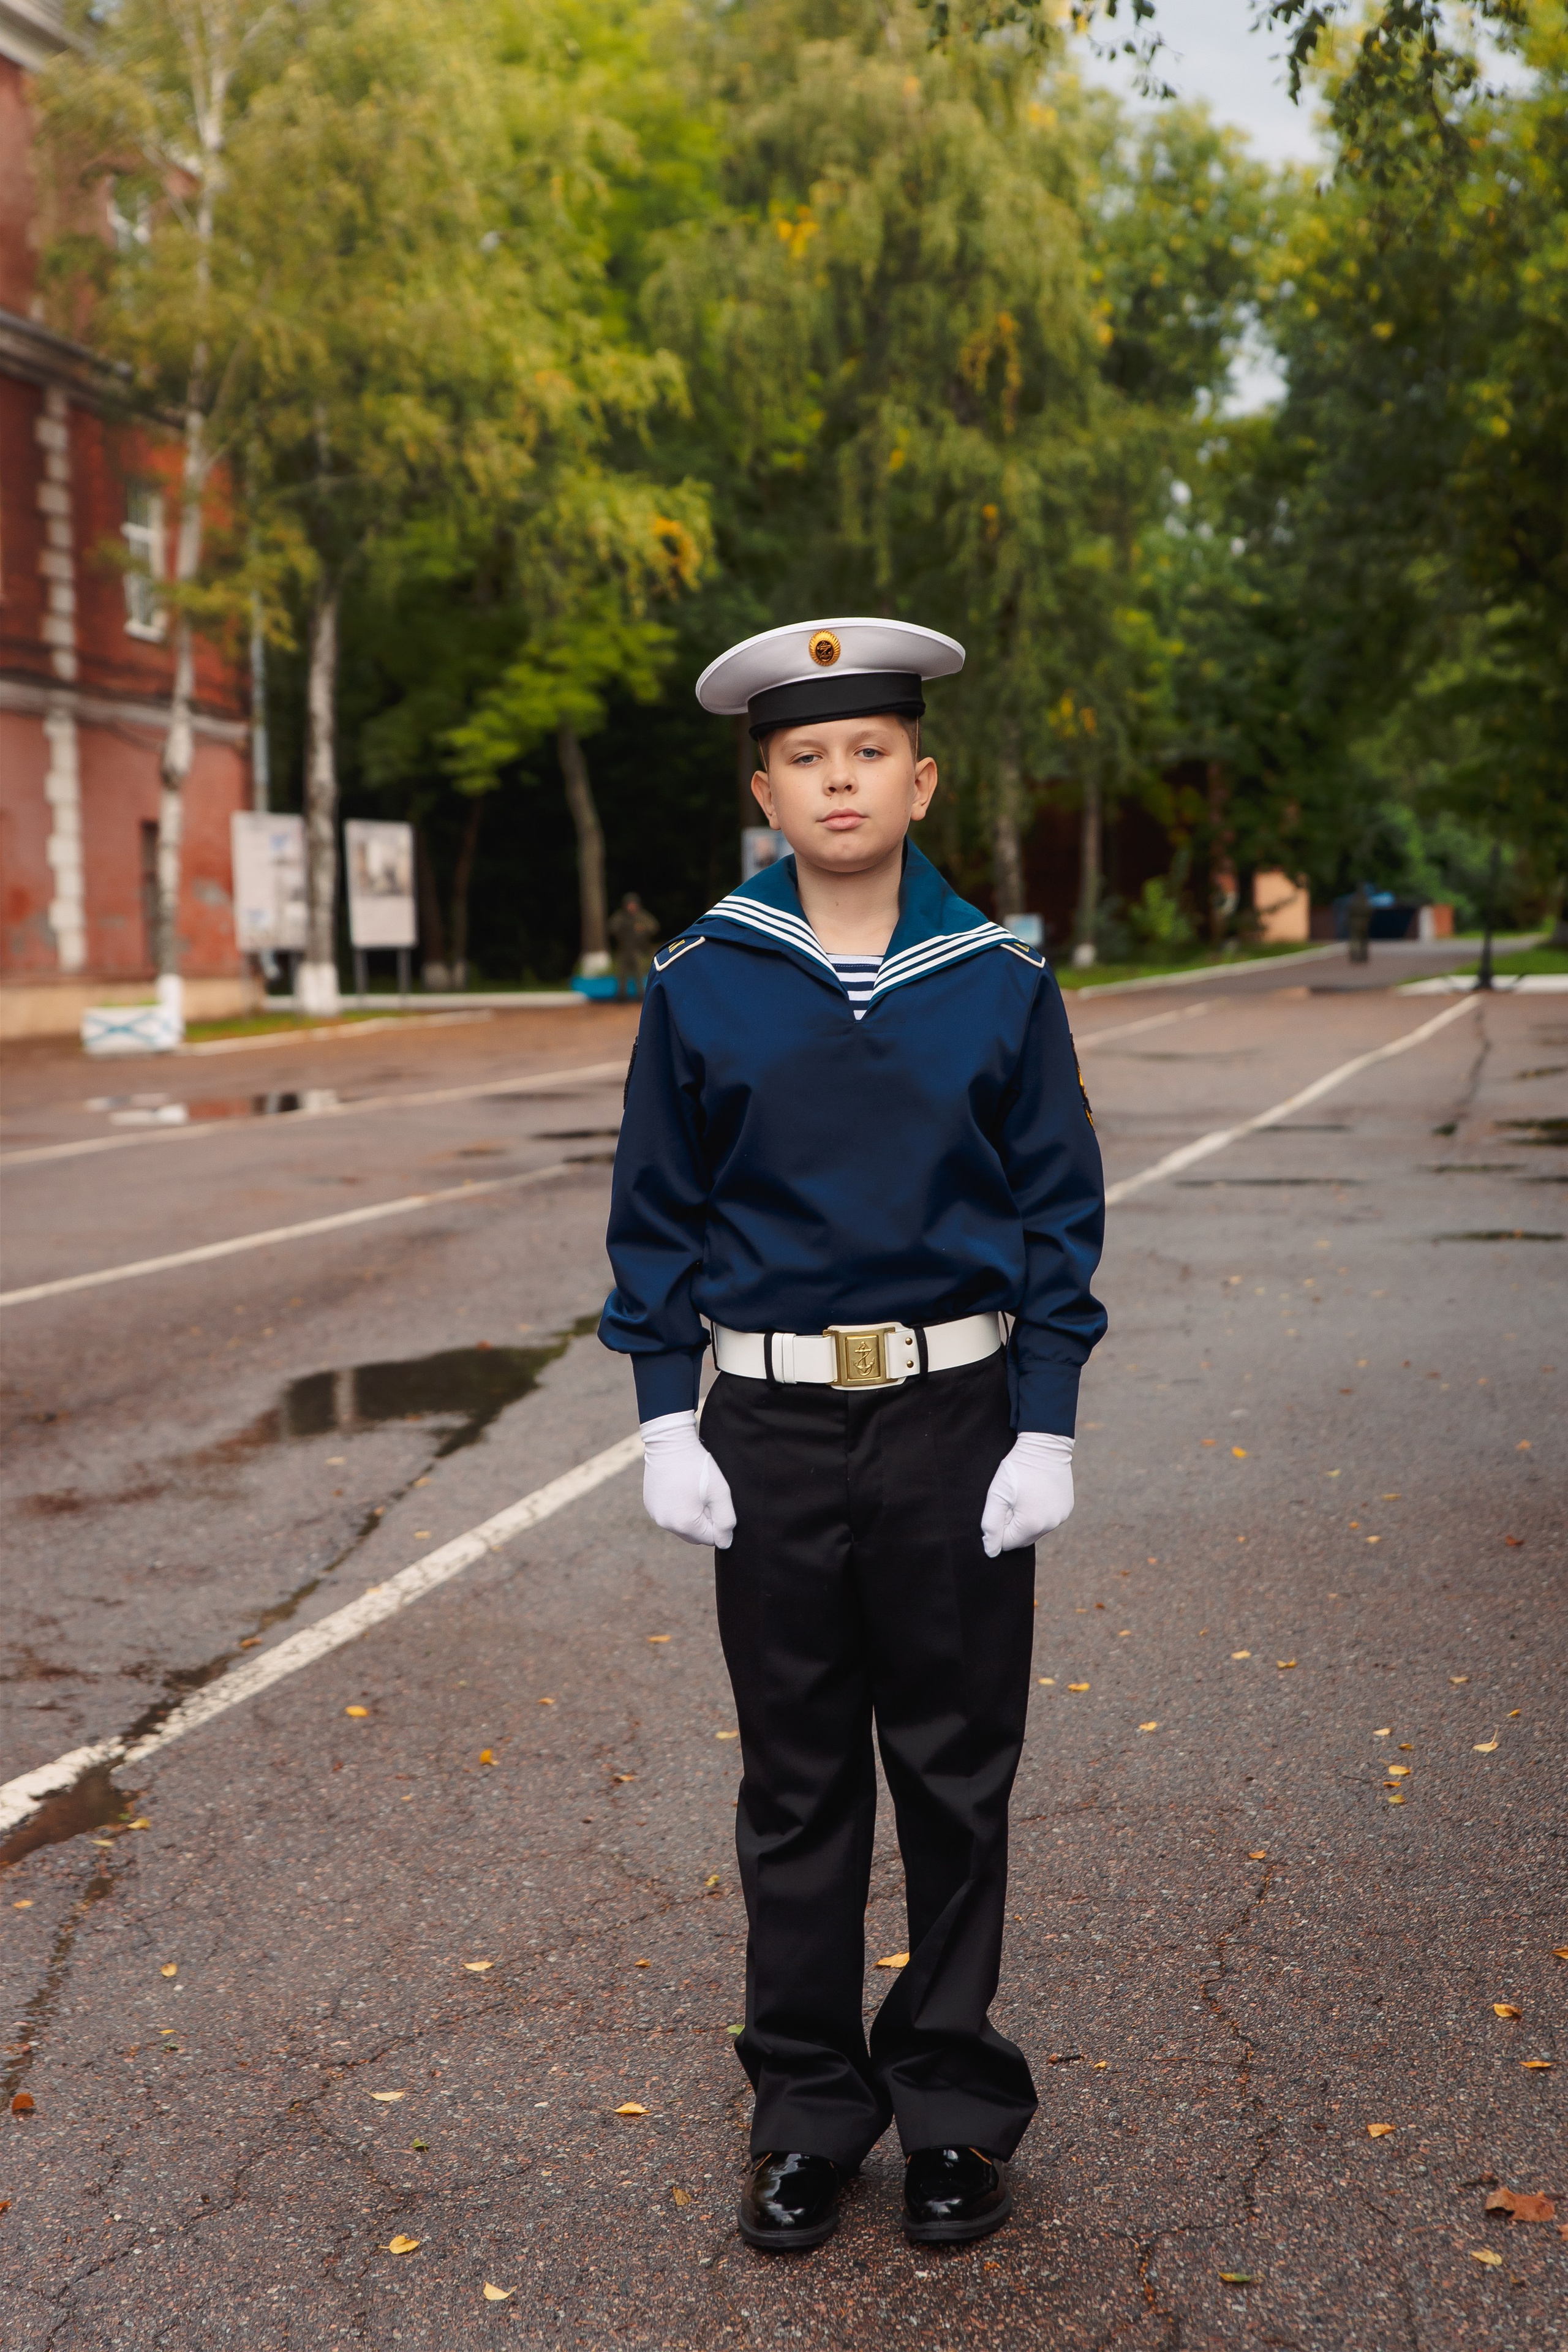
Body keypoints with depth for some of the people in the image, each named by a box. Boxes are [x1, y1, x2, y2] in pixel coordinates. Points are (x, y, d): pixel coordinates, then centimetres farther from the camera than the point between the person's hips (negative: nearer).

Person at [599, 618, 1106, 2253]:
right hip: (772, 1427, 0)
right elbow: (656, 1216, 3)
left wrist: (1045, 1431, -5)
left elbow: (1059, 1214, 1)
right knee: (796, 1781, 11)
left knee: (957, 1773, 10)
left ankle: (953, 2106, 27)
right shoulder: (701, 986, -1)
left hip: (956, 1421, 0)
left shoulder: (1002, 984, -1)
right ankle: (807, 2110, 26)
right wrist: (666, 1425, -3)